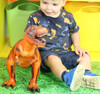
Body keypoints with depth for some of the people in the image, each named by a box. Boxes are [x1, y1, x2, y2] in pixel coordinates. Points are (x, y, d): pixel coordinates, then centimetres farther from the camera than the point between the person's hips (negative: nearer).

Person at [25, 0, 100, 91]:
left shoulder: (68, 17, 2)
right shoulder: (35, 18, -6)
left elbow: (74, 31, 20)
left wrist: (77, 46, 5)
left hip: (65, 52, 5)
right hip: (46, 53, -5)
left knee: (85, 56, -8)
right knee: (53, 59, -37)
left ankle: (86, 75, -36)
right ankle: (67, 77, -65)